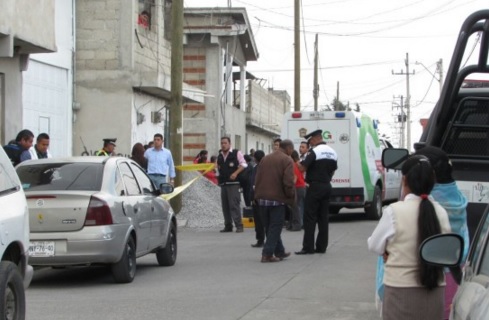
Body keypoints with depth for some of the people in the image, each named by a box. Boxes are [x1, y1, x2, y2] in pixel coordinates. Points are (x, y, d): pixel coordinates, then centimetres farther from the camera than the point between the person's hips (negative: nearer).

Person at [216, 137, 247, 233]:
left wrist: (235, 173, -16)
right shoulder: (219, 156, 17)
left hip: (233, 183, -7)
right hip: (223, 183, 7)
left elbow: (243, 165, -5)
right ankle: (228, 226, 15)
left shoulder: (236, 153, 0)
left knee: (234, 204, -14)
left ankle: (239, 225, -12)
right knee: (225, 205, 8)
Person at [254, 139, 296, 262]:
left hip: (262, 198, 7)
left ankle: (279, 252, 24)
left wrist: (258, 196, 17)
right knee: (275, 228, -1)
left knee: (270, 227, 15)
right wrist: (291, 197, -4)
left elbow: (257, 179, 13)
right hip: (277, 199, -7)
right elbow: (288, 182, -17)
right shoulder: (287, 160, -7)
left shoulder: (265, 159, 14)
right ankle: (267, 254, -8)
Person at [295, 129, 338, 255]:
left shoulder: (314, 151, -14)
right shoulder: (332, 152, 12)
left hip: (315, 187, -8)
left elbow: (303, 168, -19)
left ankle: (308, 247, -8)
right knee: (323, 217, 9)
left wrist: (296, 163, 1)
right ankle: (322, 247, 9)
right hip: (327, 187, 8)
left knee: (310, 218, -5)